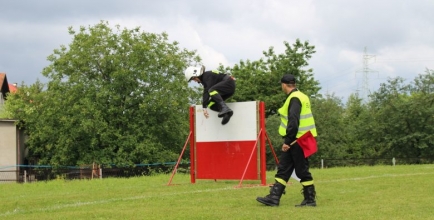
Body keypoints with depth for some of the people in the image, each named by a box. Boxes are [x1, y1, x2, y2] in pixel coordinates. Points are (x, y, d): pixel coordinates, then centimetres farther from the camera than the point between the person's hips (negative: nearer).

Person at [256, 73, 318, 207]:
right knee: (283, 169, 9)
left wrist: (287, 141, -20)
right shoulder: (301, 96, 16)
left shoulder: (294, 99, -15)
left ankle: (310, 200, 5)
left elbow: (293, 122, -24)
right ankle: (274, 198, 10)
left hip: (297, 141, -10)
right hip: (296, 141, 10)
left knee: (302, 170, -2)